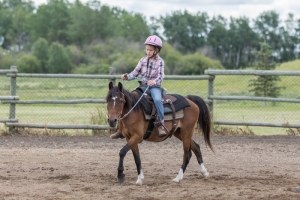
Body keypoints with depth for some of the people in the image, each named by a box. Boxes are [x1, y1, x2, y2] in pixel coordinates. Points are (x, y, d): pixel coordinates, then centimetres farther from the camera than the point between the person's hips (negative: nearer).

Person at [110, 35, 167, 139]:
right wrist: (127, 76, -11)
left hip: (155, 86, -5)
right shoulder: (143, 60, 9)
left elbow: (160, 76, -13)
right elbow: (135, 72, 8)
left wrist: (154, 81, -34)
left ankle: (160, 124, -27)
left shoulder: (160, 62, -3)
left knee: (157, 100, -36)